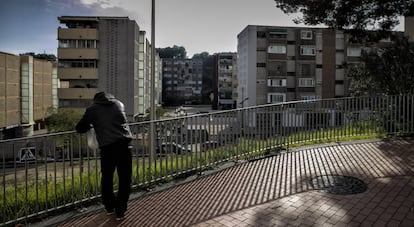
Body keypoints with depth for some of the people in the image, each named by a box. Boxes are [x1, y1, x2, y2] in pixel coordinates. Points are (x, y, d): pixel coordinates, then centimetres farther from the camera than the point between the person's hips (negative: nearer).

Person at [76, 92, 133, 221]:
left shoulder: (92, 109, 10)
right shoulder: (119, 104, 18)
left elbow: (80, 128, 15)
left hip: (107, 147, -1)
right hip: (124, 144, 1)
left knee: (107, 178, 19)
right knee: (124, 179, 10)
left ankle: (109, 207, 33)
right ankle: (120, 211, 16)